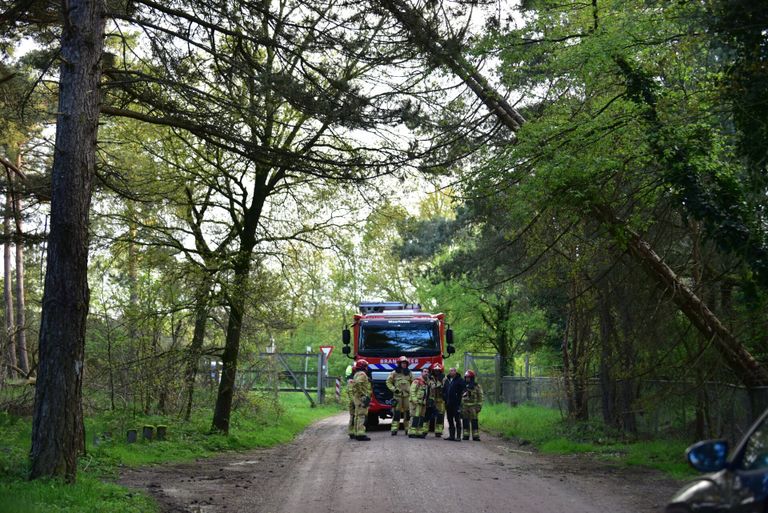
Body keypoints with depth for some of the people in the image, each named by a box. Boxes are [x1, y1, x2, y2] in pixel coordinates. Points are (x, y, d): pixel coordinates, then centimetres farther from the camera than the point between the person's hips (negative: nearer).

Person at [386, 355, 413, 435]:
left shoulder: (409, 373, 13)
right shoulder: (394, 373, 3)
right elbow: (388, 382, 6)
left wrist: (411, 390, 9)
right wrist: (393, 389, -5)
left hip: (407, 395, 3)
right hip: (397, 395, -3)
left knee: (407, 412, 2)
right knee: (396, 412, -7)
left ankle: (408, 429, 8)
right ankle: (394, 429, -6)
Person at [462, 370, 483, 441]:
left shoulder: (477, 386, 2)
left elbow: (480, 397, 0)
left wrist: (479, 406, -7)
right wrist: (459, 406, 13)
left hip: (473, 406, -4)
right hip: (464, 406, 4)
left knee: (474, 421, -6)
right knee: (465, 421, 4)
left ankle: (475, 436, -5)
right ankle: (466, 435, 8)